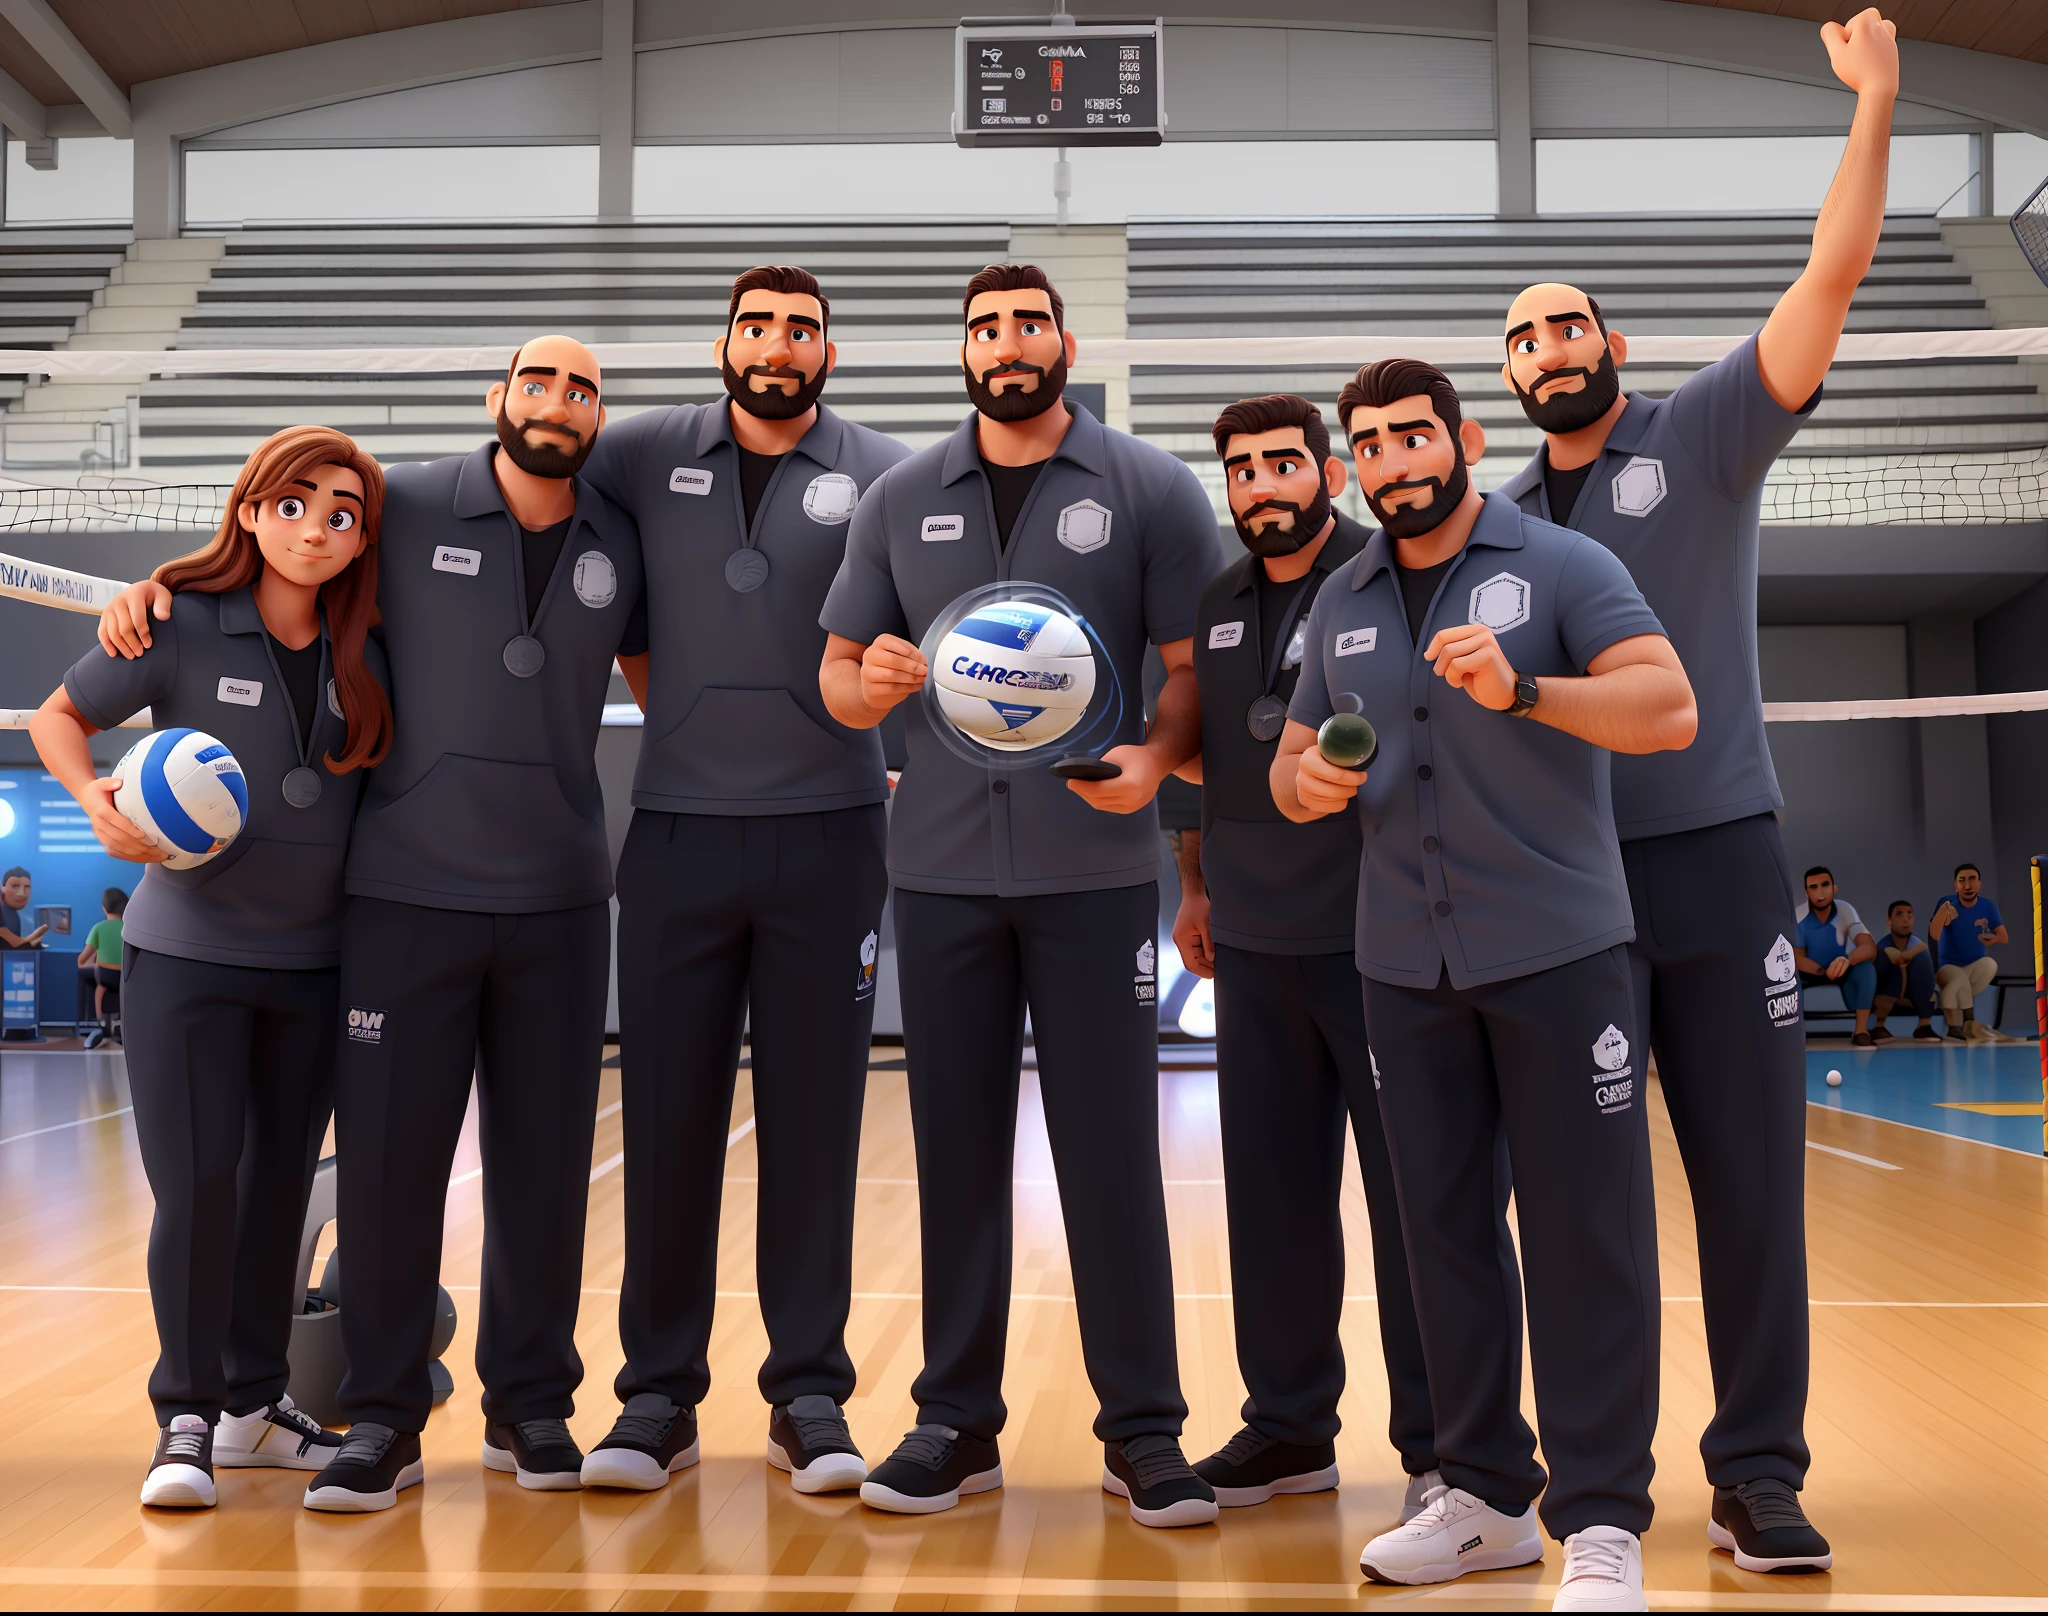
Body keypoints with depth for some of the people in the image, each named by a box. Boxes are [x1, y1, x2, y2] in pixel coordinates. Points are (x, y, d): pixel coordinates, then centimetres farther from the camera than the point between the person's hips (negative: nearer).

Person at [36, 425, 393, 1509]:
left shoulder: (366, 654, -1)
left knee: (280, 1183, 11)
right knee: (197, 1182, -7)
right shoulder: (180, 626, -10)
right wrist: (96, 798, -17)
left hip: (314, 959, 4)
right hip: (185, 949, -3)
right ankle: (184, 1418, 11)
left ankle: (253, 1403, 27)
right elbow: (59, 717, 1)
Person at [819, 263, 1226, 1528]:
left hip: (1096, 867, -2)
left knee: (1111, 1148, 1)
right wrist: (871, 682, -11)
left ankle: (1144, 1430, 14)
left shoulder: (1151, 488, 2)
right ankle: (957, 1421, 21)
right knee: (956, 1144, 8)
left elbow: (1198, 666, -1)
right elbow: (840, 677, 12)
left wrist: (1155, 757, -21)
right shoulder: (901, 499, 11)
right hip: (942, 866, 3)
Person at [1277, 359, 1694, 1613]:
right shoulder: (1341, 604, 13)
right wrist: (1304, 778, -5)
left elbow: (1668, 708, -15)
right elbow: (1295, 762, 19)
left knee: (1584, 1229, -3)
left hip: (1558, 946, -5)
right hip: (1405, 963, 5)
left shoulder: (1561, 566, -2)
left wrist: (1523, 690, -30)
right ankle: (1485, 1492, 22)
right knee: (1444, 1227, 10)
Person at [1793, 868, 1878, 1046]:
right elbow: (1797, 957, -19)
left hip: (1844, 969, 0)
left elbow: (1870, 948, -36)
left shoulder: (1845, 911, -22)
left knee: (1866, 967, -32)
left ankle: (1862, 1031, -29)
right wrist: (1825, 972, -37)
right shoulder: (1797, 916, -21)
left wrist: (1847, 960, -59)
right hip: (1812, 972, 0)